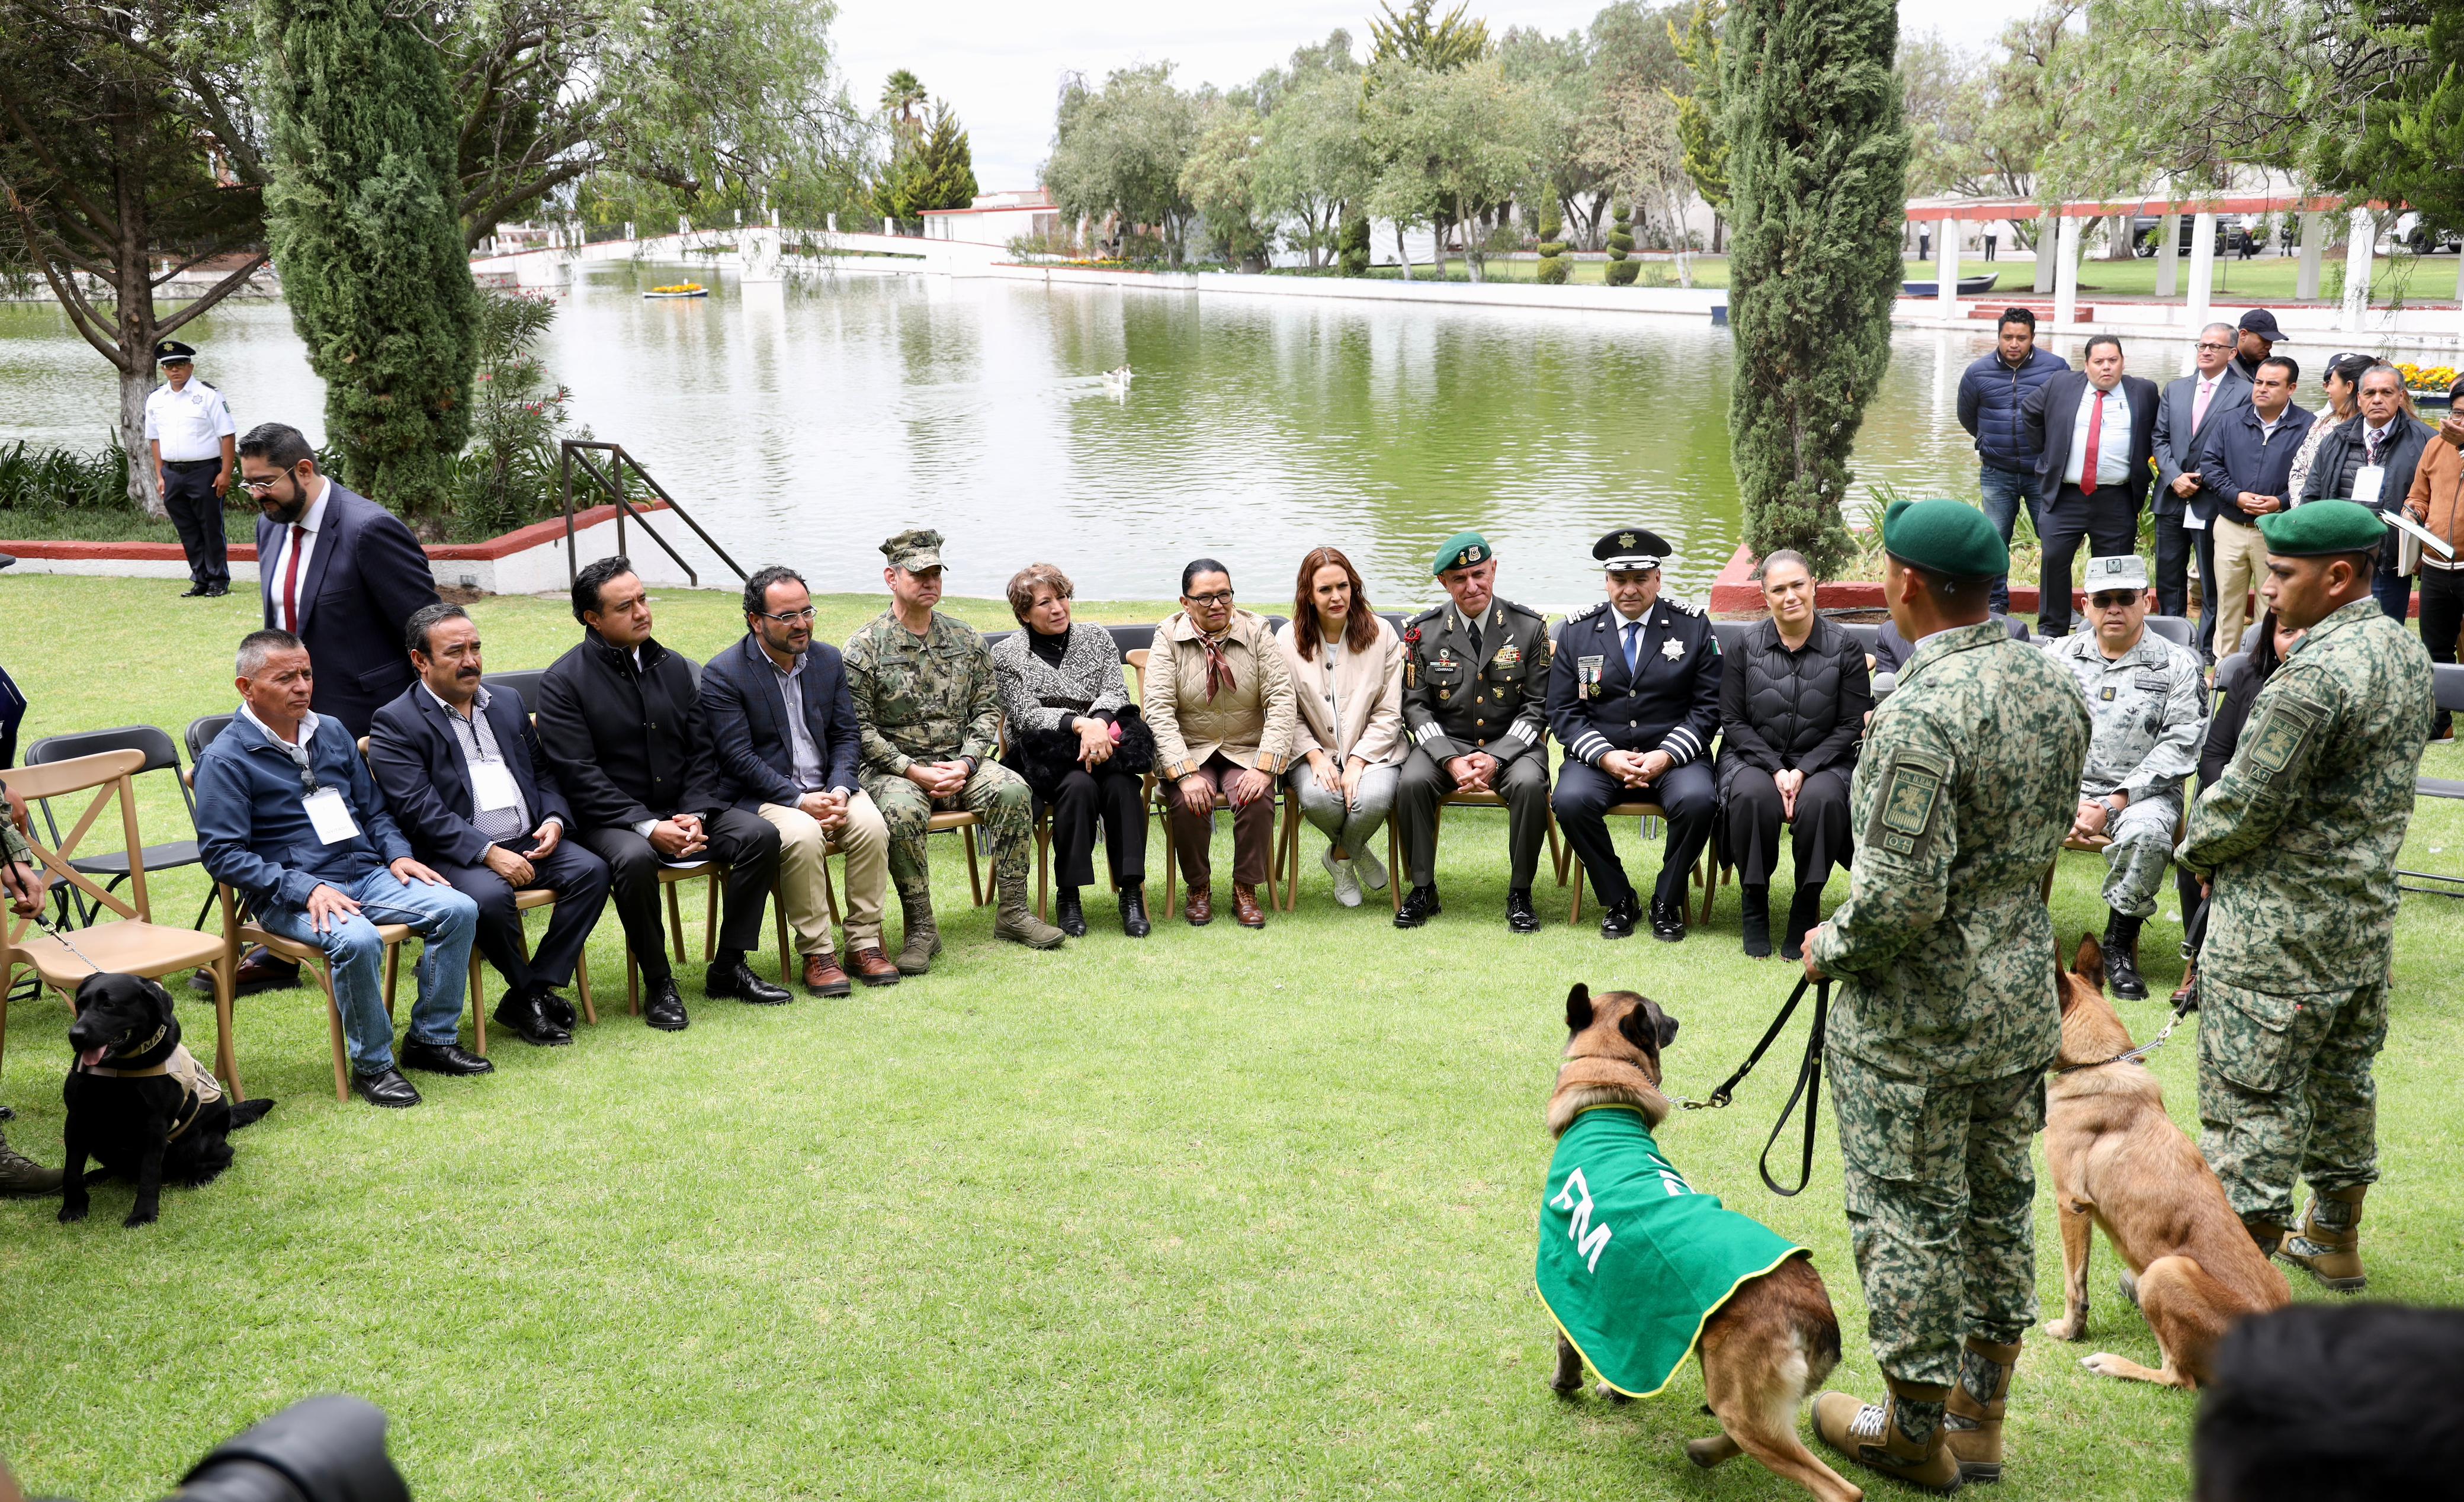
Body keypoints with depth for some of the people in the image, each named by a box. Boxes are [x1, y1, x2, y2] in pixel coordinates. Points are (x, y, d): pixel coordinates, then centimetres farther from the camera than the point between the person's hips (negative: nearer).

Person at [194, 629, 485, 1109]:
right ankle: (372, 1064, -15)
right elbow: (222, 854, -12)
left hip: (367, 874, 6)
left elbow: (373, 809, 24)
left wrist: (398, 854, 3)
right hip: (291, 896, -6)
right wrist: (305, 889, -21)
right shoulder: (225, 759, -5)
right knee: (357, 940, -36)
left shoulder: (332, 733, 15)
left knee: (459, 910, -15)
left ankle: (431, 1038, -2)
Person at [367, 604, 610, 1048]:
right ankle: (527, 991, -8)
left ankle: (537, 988, -12)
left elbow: (543, 772, 21)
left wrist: (554, 820, -2)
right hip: (455, 855, -6)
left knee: (591, 870, -19)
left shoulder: (508, 702, 18)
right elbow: (419, 811, -13)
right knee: (490, 895, -35)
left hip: (528, 843, 6)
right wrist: (489, 853, -23)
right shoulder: (395, 724, -2)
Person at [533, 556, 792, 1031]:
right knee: (635, 859, -37)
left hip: (681, 813, 5)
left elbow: (700, 752, 10)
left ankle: (728, 968, -7)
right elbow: (581, 777, -13)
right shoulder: (562, 683, -6)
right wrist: (649, 827, -22)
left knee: (760, 834, -18)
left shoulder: (673, 667, 11)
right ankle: (658, 985, -17)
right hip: (611, 821, -5)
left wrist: (696, 814, -9)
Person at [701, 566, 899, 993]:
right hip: (763, 795, -4)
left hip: (828, 787, 5)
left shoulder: (829, 659, 8)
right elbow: (738, 757, -14)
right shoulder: (723, 674, -9)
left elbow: (845, 735, 9)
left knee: (872, 825, -24)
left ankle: (864, 943, -12)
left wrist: (840, 789, -11)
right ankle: (817, 953, -19)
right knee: (803, 836, -34)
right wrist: (800, 801, -21)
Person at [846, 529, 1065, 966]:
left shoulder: (966, 640, 9)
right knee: (902, 811, -36)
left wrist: (964, 765, -9)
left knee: (1012, 790, -24)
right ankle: (921, 928, -20)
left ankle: (1013, 913, -12)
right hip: (892, 767, -3)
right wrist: (916, 772, -17)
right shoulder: (864, 647, -4)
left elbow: (986, 709, 9)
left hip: (958, 763, 4)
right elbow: (859, 728, -7)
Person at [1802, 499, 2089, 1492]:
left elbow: (1897, 897, -27)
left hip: (1916, 1019, -8)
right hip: (2023, 999, 8)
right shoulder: (2056, 687, 1)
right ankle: (1980, 1420, 34)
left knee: (1909, 1221, 7)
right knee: (1999, 1203, 19)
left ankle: (1915, 1435, 22)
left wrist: (1828, 948, -9)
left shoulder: (1922, 714, -26)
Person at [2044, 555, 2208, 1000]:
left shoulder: (2178, 666, 2)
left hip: (2142, 791, -2)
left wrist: (2116, 801, -17)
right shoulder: (2060, 656, 9)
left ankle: (2120, 943, -13)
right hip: (2066, 785, 2)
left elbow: (2178, 747, -6)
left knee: (2145, 835, -36)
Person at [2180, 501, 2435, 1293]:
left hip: (2282, 932, -10)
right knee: (2344, 1077, 21)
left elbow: (2246, 803, -22)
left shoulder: (2315, 676, -25)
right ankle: (2335, 1238, 36)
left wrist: (2199, 847, 0)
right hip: (2368, 911, 10)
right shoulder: (2407, 649, 6)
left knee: (2252, 1100, -1)